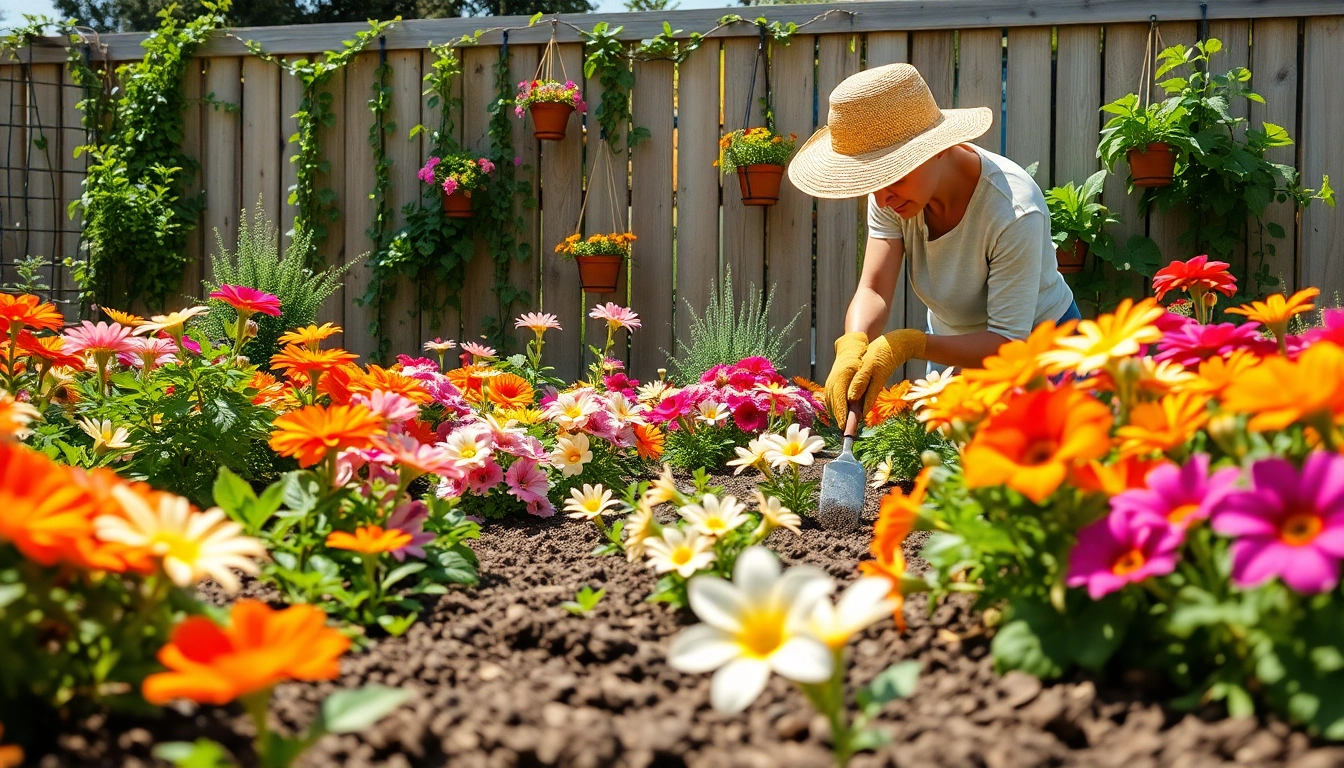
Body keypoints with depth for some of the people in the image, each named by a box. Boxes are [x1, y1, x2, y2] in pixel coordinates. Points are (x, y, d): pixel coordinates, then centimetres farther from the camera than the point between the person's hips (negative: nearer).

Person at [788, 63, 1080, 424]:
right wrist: (852, 347, -46)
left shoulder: (1014, 213, -36)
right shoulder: (893, 187, -19)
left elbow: (1008, 342, -33)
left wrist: (912, 344, -45)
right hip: (955, 347, 5)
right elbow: (874, 289, -23)